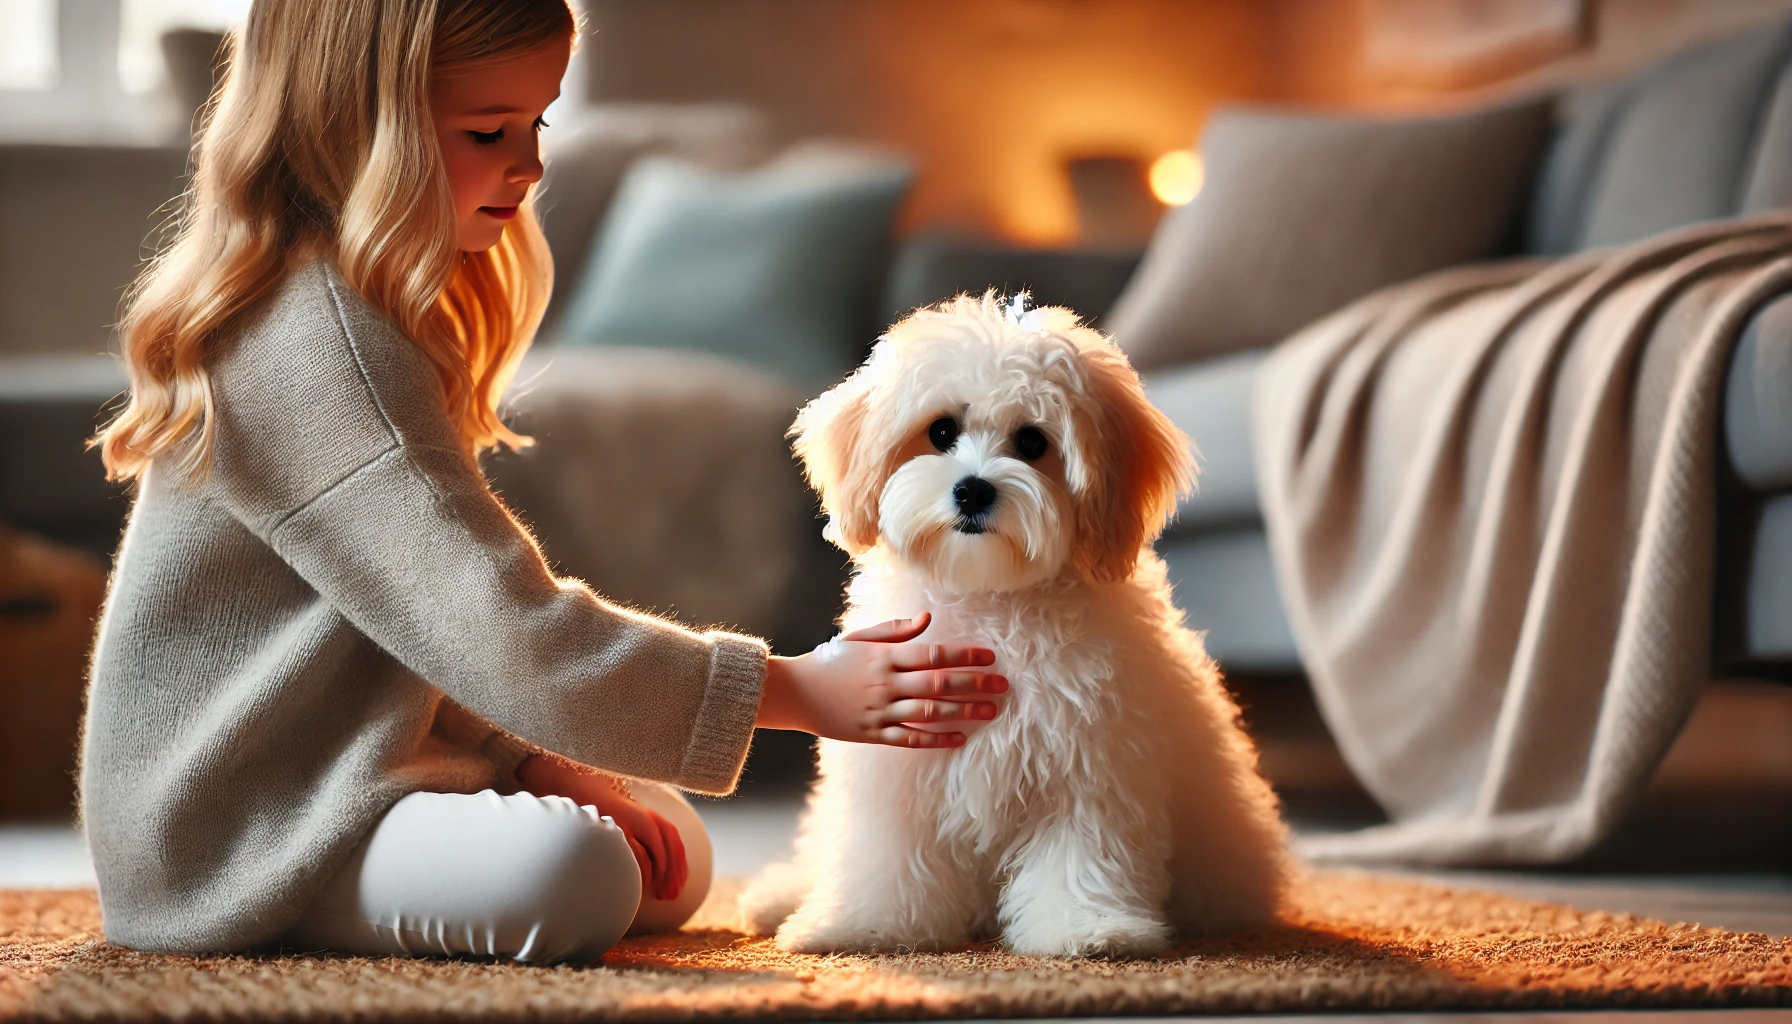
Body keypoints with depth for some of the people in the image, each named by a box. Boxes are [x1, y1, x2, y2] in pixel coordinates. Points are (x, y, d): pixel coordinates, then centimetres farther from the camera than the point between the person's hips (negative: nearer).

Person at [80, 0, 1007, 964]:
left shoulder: (373, 305, 13)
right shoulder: (318, 341, -23)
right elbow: (504, 629, -27)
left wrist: (544, 765, 3)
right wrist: (798, 690, -25)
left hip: (353, 779, 11)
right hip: (236, 838, -11)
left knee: (672, 849, 14)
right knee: (572, 877, -32)